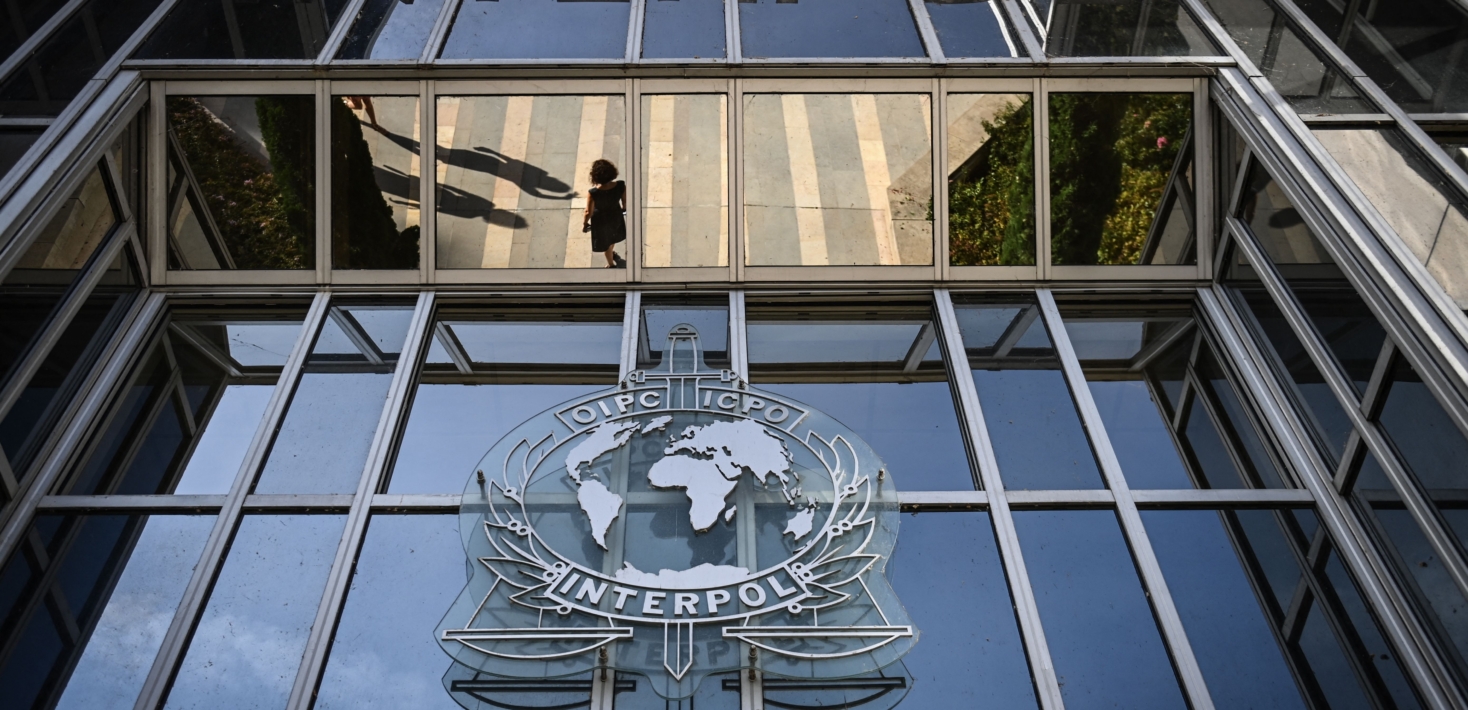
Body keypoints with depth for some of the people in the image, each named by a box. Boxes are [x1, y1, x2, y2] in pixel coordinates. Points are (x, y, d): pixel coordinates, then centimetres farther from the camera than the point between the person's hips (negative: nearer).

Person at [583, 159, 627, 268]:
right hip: (616, 215, 3)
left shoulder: (593, 193, -38)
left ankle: (611, 265, 50)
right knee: (612, 234, 36)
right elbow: (625, 202, -11)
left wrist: (584, 223, -2)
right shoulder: (621, 185, -31)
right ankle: (612, 253, 66)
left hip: (601, 220, -3)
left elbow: (589, 212, -23)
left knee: (604, 241, 27)